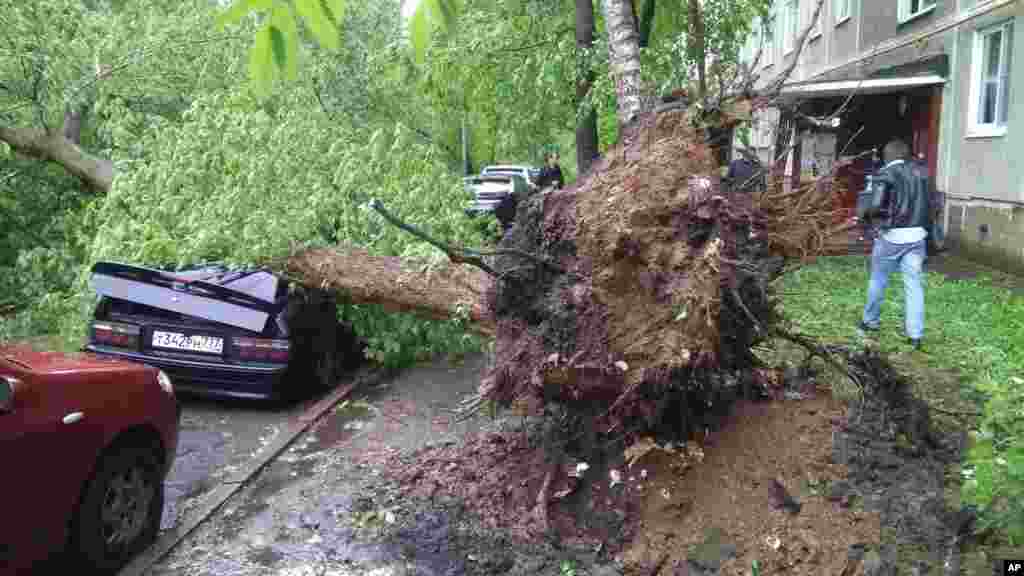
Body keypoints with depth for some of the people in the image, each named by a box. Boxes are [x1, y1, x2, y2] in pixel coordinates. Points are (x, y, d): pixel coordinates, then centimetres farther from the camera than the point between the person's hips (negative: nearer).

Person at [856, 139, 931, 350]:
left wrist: (862, 211, 2)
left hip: (891, 236, -4)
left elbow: (876, 206, -17)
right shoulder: (920, 172, 8)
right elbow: (930, 203, 9)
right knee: (913, 284, 3)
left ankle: (870, 321, 29)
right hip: (917, 236, 4)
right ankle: (915, 335, 1)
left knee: (878, 280, 14)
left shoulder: (885, 174, -8)